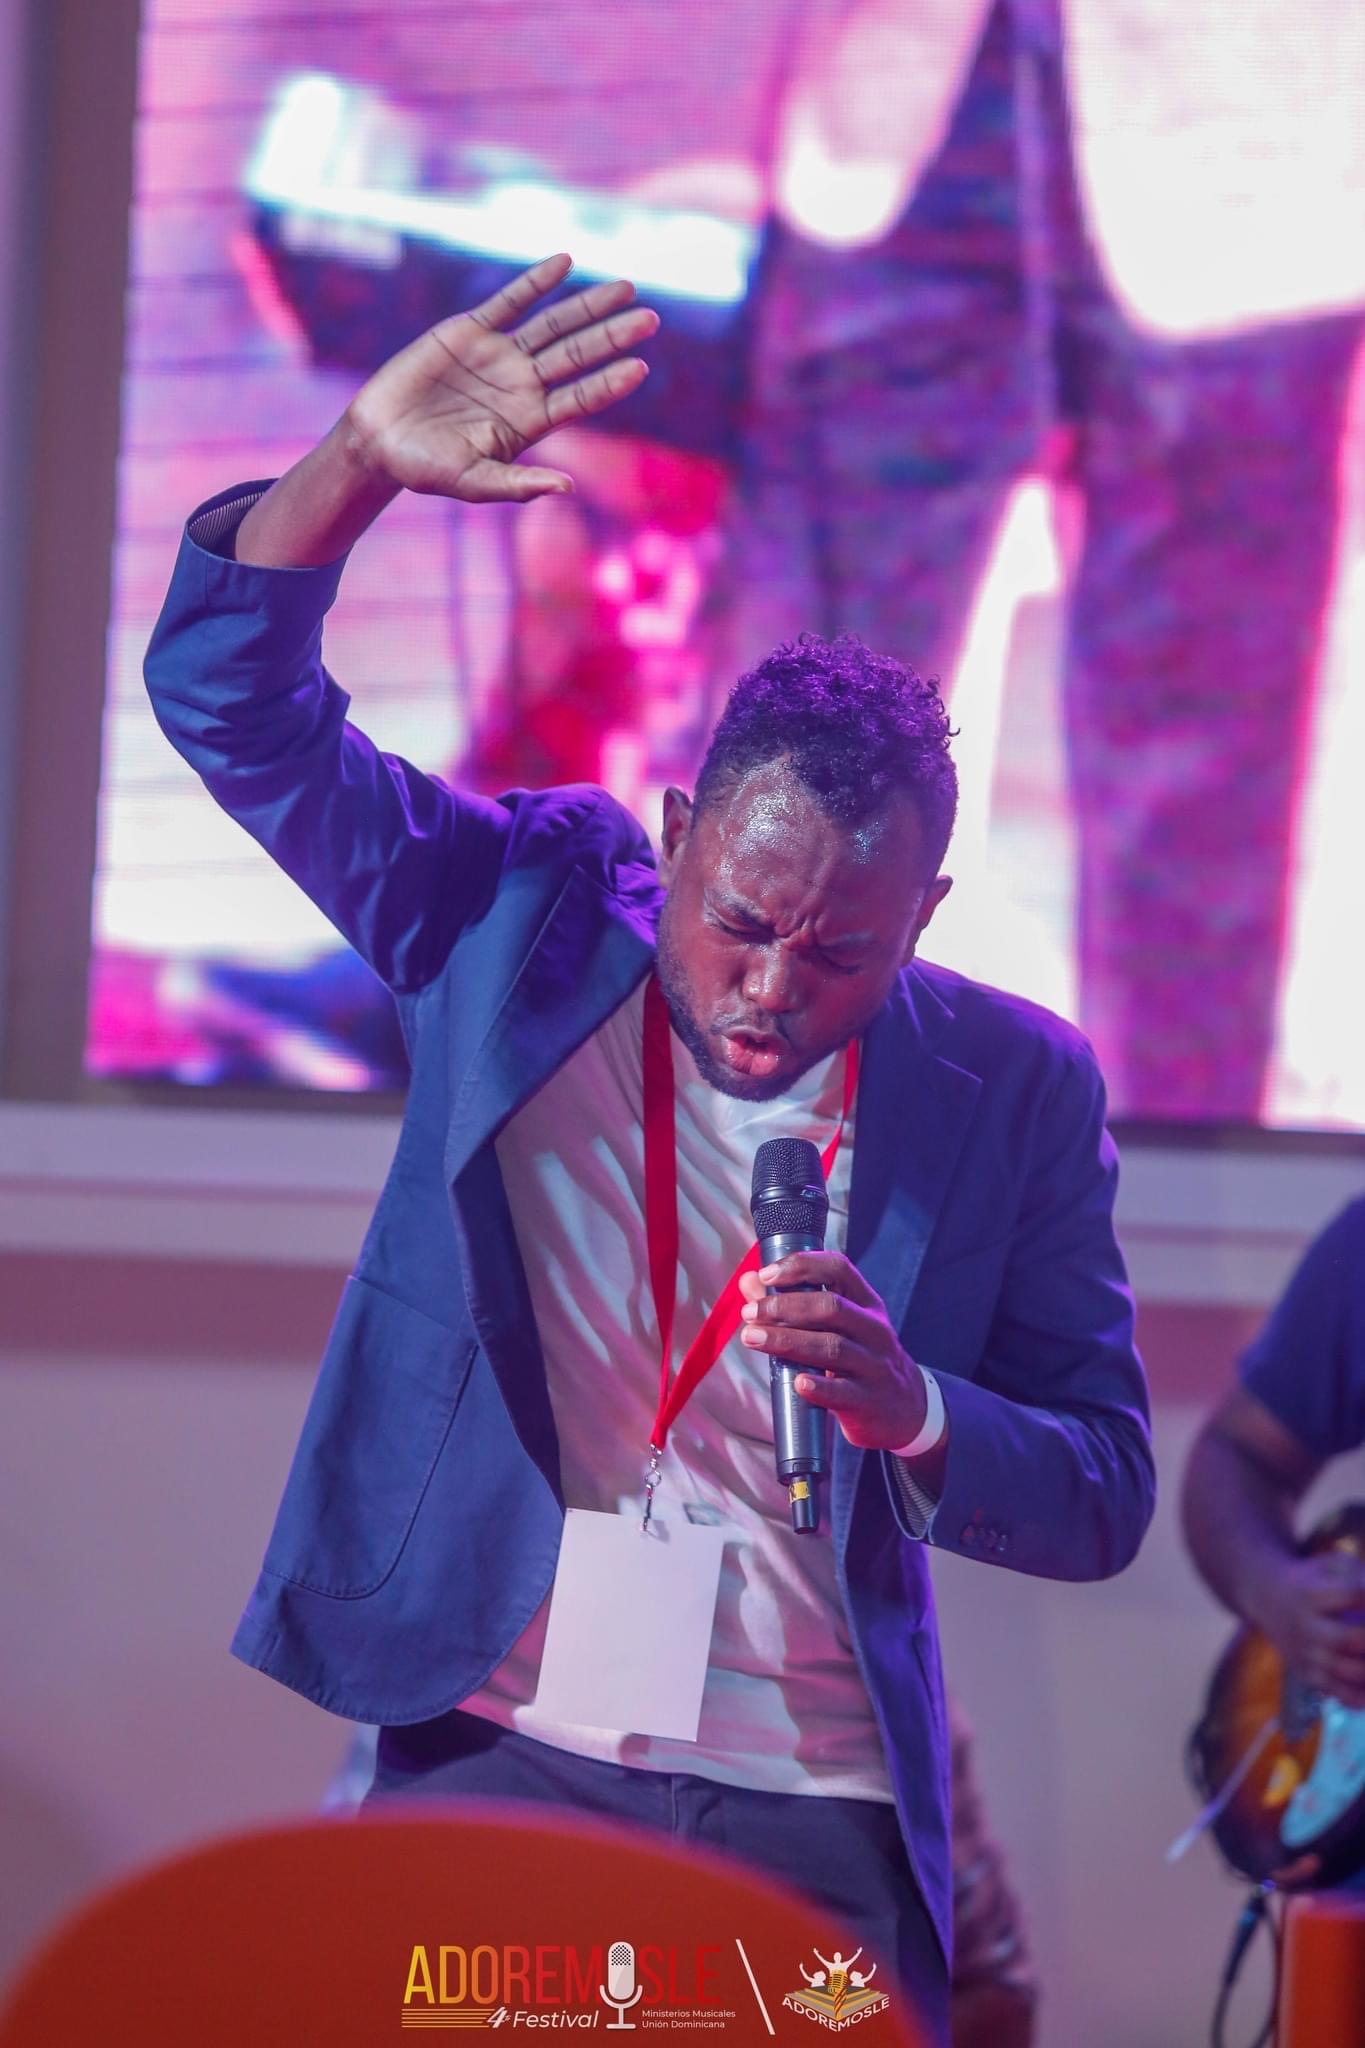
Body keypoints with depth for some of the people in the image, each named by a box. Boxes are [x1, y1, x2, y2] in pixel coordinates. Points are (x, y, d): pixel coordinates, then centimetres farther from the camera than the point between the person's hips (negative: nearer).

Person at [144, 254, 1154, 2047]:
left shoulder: (1017, 1091, 0)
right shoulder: (521, 919, 0)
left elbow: (1105, 1498, 4)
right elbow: (231, 702, -4)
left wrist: (915, 1413, -17)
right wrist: (366, 460, -21)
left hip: (822, 1827, 1)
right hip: (501, 1754, 0)